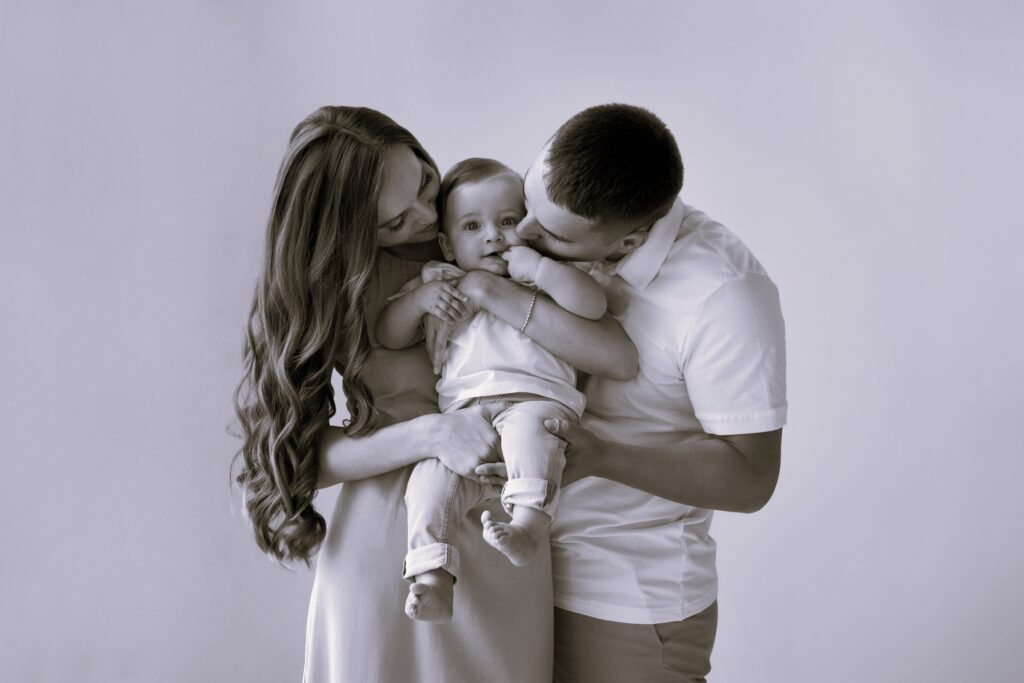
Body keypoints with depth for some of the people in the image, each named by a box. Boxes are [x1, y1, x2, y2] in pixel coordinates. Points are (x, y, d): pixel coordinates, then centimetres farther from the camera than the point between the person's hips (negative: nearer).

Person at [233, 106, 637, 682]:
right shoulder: (326, 290, -3)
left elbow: (618, 353, -15)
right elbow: (310, 453, -12)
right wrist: (432, 431, -27)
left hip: (501, 530, 1)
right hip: (385, 540, -1)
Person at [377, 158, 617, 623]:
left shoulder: (544, 279, 20)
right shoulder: (442, 288, 27)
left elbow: (594, 305, 1)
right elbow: (388, 337, 21)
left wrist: (540, 268, -6)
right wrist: (418, 298, 3)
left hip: (534, 398, -3)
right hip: (463, 417, 3)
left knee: (529, 427, -38)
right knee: (429, 478, -23)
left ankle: (529, 525, -48)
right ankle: (432, 577, -24)